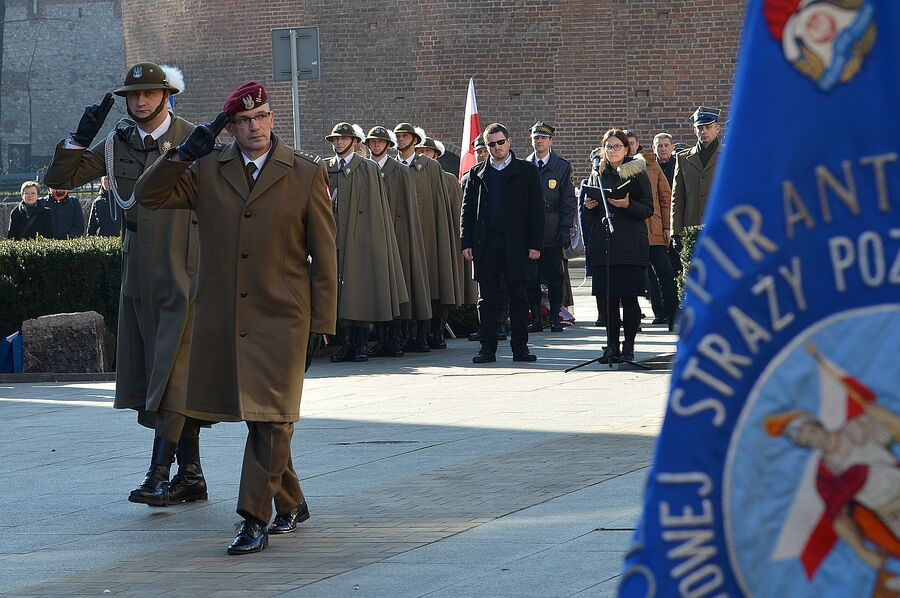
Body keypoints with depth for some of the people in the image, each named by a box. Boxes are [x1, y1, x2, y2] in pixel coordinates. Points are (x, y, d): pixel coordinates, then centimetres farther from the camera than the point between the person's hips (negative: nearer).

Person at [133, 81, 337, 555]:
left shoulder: (307, 173, 1)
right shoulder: (208, 171, 8)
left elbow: (324, 256, 2)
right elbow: (149, 196, 6)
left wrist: (321, 325, -2)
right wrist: (184, 154, -6)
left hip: (281, 319, -3)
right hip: (222, 319, 3)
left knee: (271, 420, -9)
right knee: (258, 420, 13)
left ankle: (254, 520, -7)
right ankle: (291, 505, 28)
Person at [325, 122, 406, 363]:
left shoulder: (369, 169, 6)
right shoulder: (324, 169, 14)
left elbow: (377, 207, 3)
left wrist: (375, 239, -4)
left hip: (360, 239, -2)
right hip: (333, 238, 3)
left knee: (361, 291, -4)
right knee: (339, 292, 0)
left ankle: (362, 345, 1)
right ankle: (346, 344, 3)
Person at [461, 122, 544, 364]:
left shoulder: (526, 171, 5)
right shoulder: (477, 173, 12)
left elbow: (537, 209, 1)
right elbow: (467, 209, 11)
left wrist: (535, 244, -6)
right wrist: (467, 243, 1)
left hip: (516, 245, -2)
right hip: (485, 246, 2)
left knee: (518, 298, 1)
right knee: (487, 299, 4)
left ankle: (520, 348, 7)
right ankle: (488, 348, 8)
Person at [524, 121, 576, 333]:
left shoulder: (563, 166, 3)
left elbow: (569, 201, 1)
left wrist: (565, 229, -6)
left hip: (552, 232, -2)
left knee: (555, 276, 0)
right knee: (531, 277, 2)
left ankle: (555, 318, 6)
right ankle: (536, 318, 8)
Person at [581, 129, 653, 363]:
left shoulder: (636, 173, 2)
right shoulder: (598, 174, 15)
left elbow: (648, 209, -2)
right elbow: (587, 213, 23)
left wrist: (627, 205, -18)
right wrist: (588, 206, 0)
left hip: (630, 245, -4)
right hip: (602, 245, 4)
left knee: (629, 296, -4)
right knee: (608, 297, 3)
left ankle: (628, 346, 3)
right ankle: (612, 345, 9)